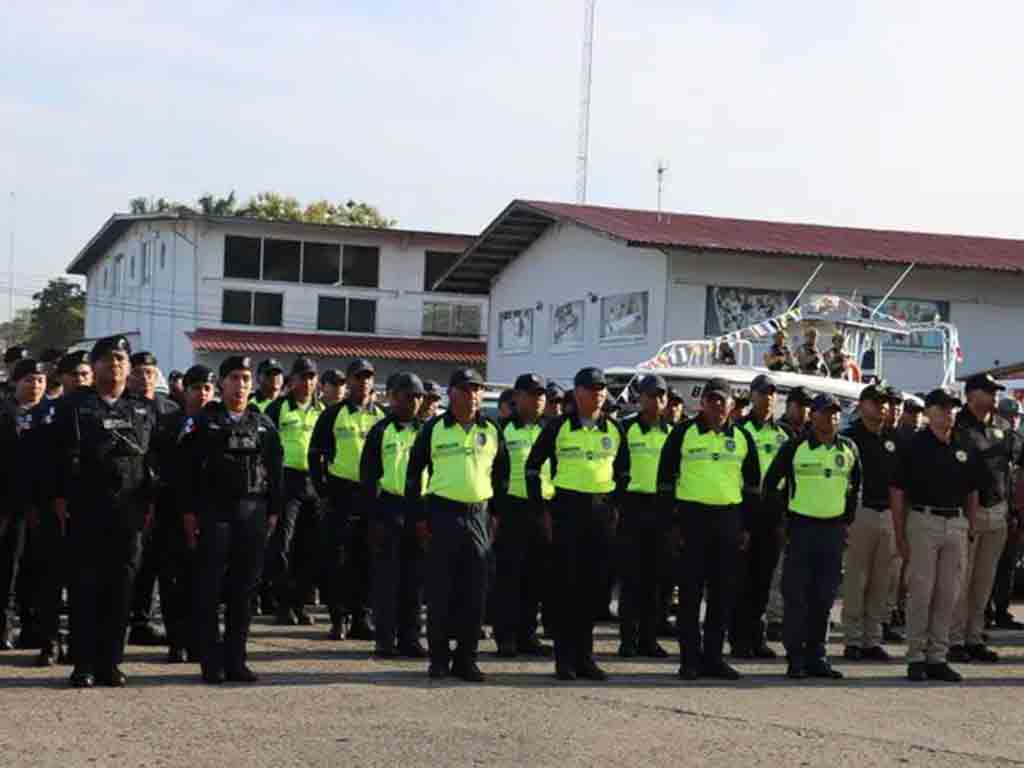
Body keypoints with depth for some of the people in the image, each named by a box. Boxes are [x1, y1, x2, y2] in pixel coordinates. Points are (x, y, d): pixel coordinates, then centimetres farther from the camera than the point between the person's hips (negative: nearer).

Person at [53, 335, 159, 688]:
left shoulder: (145, 410, 13)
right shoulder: (74, 406, 4)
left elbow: (155, 458, 11)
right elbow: (61, 455, 0)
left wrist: (151, 502, 4)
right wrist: (60, 498, -6)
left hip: (129, 513, 3)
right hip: (85, 512, -3)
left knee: (121, 589, 4)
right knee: (85, 587, -1)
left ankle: (110, 662, 11)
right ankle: (84, 664, 4)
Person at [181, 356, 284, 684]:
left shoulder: (264, 425, 11)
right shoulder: (204, 422, 2)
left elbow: (276, 470, 12)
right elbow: (188, 469, -1)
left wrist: (273, 511, 5)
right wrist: (189, 512, -6)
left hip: (252, 513, 3)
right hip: (213, 512, -3)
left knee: (244, 591, 5)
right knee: (209, 590, -2)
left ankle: (235, 660, 11)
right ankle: (212, 662, 2)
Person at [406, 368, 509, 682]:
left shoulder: (491, 432, 9)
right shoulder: (434, 429, 1)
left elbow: (501, 473, 18)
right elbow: (414, 470, 5)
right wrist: (418, 514, 0)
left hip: (479, 516, 2)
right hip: (442, 512, -2)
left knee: (474, 592, 2)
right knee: (440, 590, 0)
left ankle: (466, 659, 10)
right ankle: (439, 658, 10)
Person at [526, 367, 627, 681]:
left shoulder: (614, 430, 9)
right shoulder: (558, 427, -2)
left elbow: (623, 471, 20)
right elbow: (533, 466, 2)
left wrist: (616, 505, 11)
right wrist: (541, 509, -2)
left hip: (602, 511, 4)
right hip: (567, 509, -3)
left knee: (596, 585, 5)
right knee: (565, 584, -3)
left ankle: (584, 656, 13)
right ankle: (564, 658, 2)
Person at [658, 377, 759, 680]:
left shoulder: (742, 438, 10)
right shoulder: (684, 434, 0)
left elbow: (752, 484, 15)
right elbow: (666, 477, 1)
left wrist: (747, 526, 9)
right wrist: (672, 520, -5)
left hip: (729, 518, 3)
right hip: (693, 516, -3)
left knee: (724, 592, 5)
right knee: (690, 589, -3)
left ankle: (713, 657, 14)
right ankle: (690, 660, 2)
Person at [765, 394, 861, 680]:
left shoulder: (849, 449, 8)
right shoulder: (795, 447, -4)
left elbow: (856, 485, 21)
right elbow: (771, 483, 1)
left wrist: (848, 517, 13)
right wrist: (783, 517, -2)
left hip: (834, 528, 4)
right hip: (801, 526, -4)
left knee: (824, 597, 7)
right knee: (796, 594, -4)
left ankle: (817, 656, 15)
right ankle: (796, 658, 1)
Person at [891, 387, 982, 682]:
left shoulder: (965, 449, 11)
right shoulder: (913, 447, -3)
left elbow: (972, 493, 17)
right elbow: (897, 493, -4)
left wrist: (971, 530, 9)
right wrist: (900, 536, -8)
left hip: (956, 524, 5)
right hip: (923, 522, -5)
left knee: (948, 594, 6)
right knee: (920, 592, -4)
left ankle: (938, 658, 13)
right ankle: (916, 658, 4)